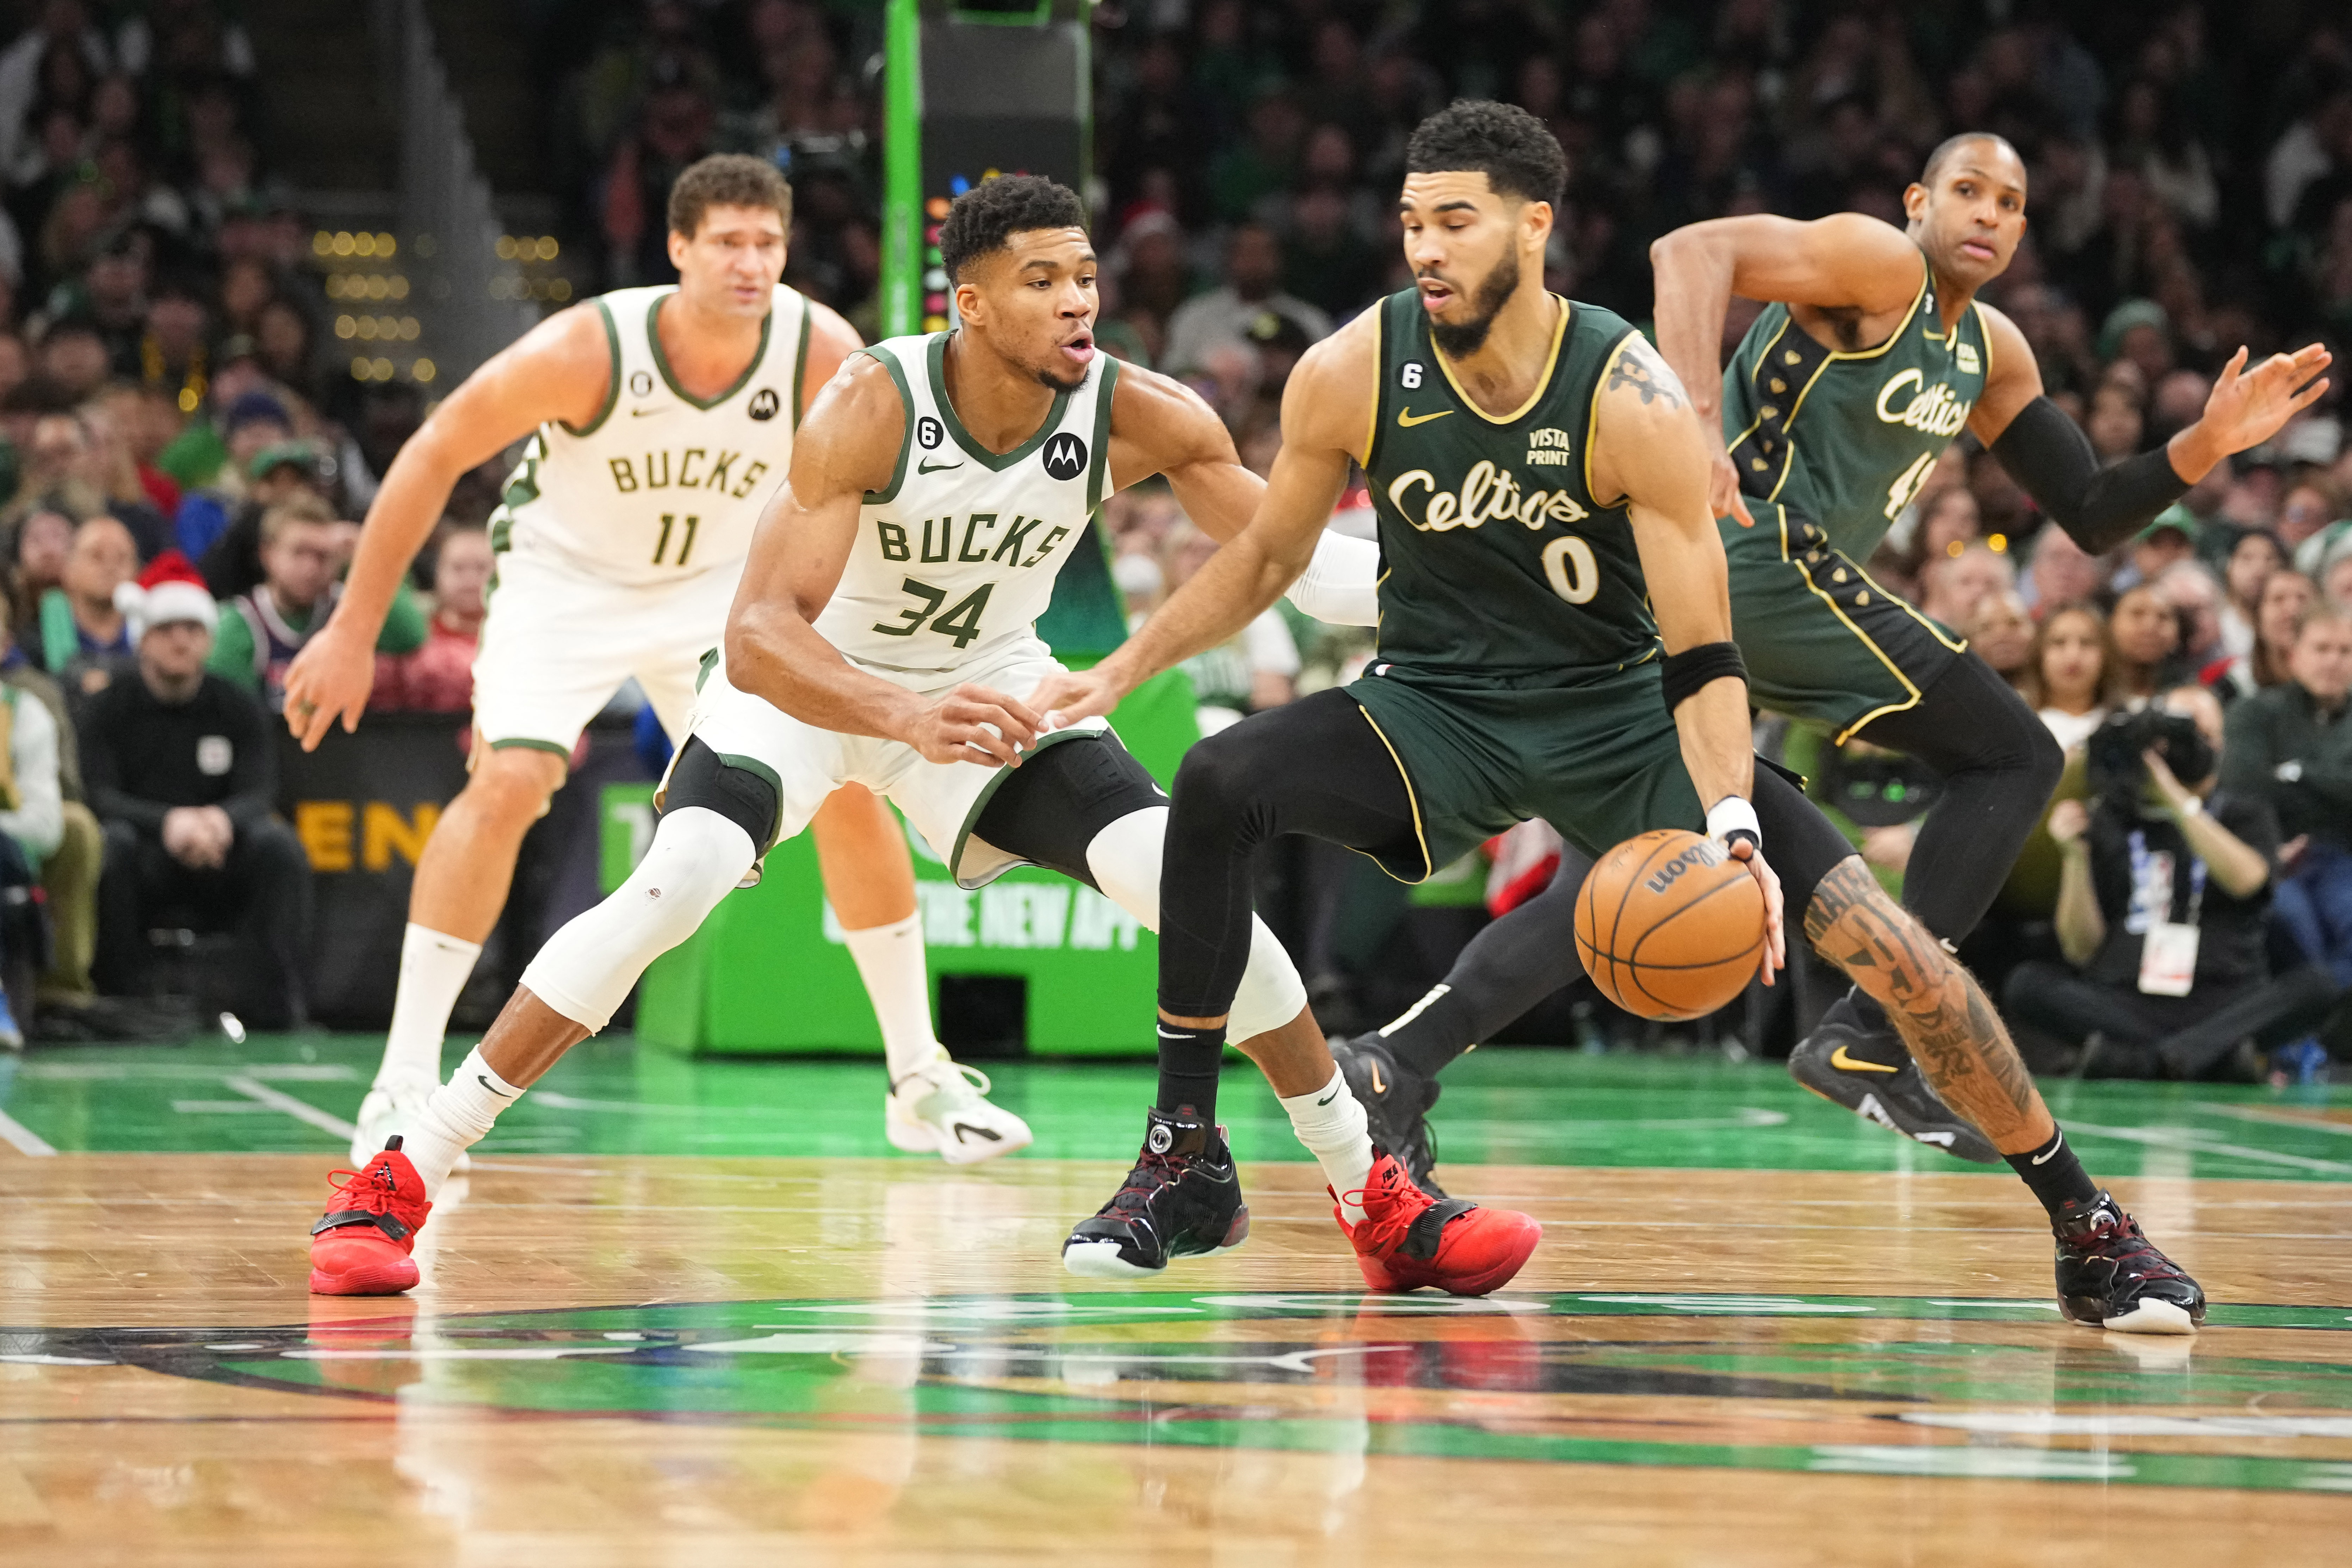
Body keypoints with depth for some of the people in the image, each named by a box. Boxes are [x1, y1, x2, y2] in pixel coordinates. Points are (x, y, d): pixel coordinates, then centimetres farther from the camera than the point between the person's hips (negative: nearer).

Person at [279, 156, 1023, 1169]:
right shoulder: (589, 349, -30)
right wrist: (354, 633, -18)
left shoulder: (824, 354, -24)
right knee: (506, 787, -24)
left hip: (723, 584, 3)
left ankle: (918, 1082, 10)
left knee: (847, 790, -5)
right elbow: (434, 456, -20)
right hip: (567, 579, -3)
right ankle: (402, 1085, -17)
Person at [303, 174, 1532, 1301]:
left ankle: (1378, 1206, 4)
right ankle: (394, 1185, -18)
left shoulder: (1140, 418, -22)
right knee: (669, 891, -26)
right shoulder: (870, 408, -33)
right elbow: (758, 635, -39)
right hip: (811, 683, -3)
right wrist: (908, 719, -56)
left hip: (991, 682, 3)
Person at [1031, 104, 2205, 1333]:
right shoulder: (1351, 376, -15)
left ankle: (2085, 1229, 5)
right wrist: (1120, 672, -1)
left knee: (1890, 948, -13)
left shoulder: (1634, 406, -22)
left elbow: (1703, 656, -21)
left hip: (1619, 714, -2)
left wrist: (1732, 829, -37)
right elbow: (1269, 557, 5)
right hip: (1436, 707, 2)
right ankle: (1180, 1161, -16)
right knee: (1218, 784, -28)